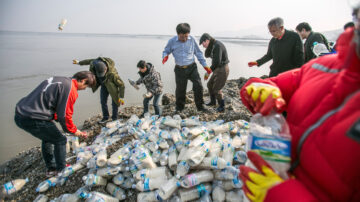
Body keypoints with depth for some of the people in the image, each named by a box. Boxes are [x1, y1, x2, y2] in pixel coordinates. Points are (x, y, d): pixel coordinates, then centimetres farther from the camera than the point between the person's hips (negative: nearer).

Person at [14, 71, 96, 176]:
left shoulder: (58, 80, 16)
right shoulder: (70, 89, -13)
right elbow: (64, 115, -14)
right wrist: (74, 130, 3)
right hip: (34, 119, -9)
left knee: (47, 138, 28)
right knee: (60, 140, 10)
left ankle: (50, 168, 40)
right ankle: (61, 170, 25)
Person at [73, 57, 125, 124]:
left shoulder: (112, 74, -41)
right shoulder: (95, 64, -28)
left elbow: (121, 85, -30)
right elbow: (89, 61, -1)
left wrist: (121, 97, -27)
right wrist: (79, 62, 16)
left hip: (112, 86, -5)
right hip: (104, 85, 5)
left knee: (114, 102, -1)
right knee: (103, 101, 9)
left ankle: (114, 119, 17)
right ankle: (105, 117, 26)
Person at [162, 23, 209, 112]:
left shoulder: (192, 40, -1)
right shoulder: (172, 41, -6)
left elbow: (198, 53, 8)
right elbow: (166, 51, 7)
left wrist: (205, 65, 5)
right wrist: (165, 56, -18)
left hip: (192, 67, 1)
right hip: (180, 70, -1)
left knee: (198, 85, -9)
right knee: (180, 89, 6)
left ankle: (200, 106, 9)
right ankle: (179, 107, 29)